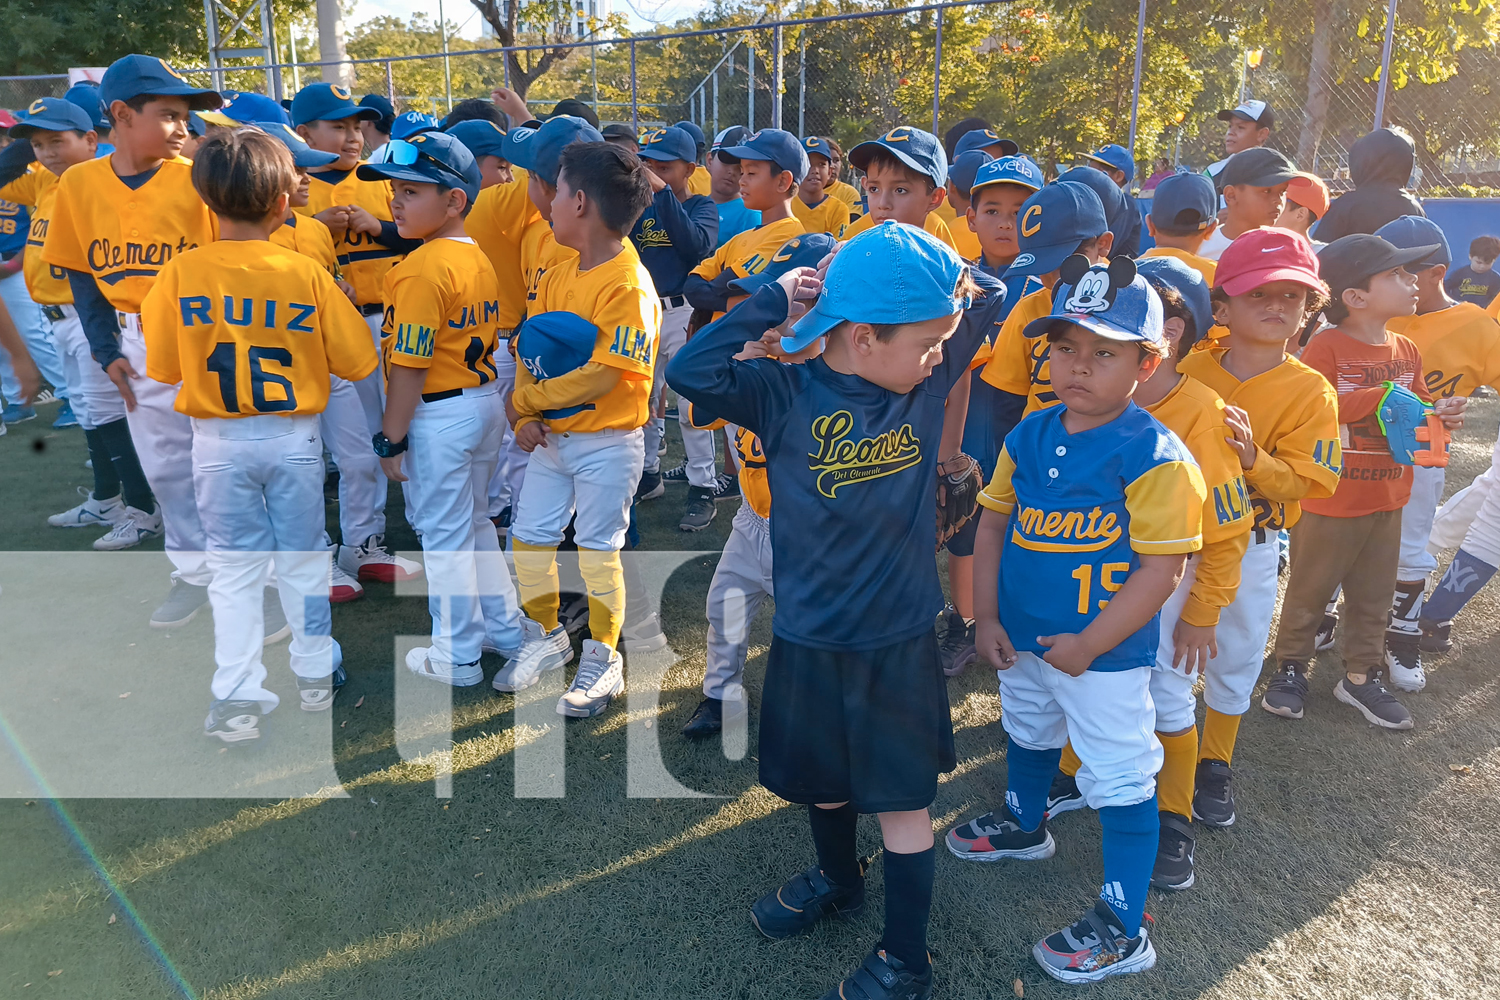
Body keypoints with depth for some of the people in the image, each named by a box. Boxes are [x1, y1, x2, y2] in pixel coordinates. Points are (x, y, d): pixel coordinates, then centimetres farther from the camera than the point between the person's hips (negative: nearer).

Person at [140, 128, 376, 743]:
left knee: (234, 568, 10)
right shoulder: (306, 274, -11)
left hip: (219, 441, 0)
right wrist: (340, 307, 10)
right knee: (302, 558, 15)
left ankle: (238, 697, 10)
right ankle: (316, 676, 27)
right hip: (294, 437, 0)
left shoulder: (181, 272, -9)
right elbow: (357, 360, -6)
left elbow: (162, 368, -2)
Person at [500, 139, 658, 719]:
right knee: (528, 537, 13)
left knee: (598, 551, 3)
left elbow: (601, 377, -25)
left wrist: (522, 400, -16)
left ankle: (602, 663, 21)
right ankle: (546, 638, 34)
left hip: (607, 443, -7)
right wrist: (526, 420, -9)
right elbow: (531, 350, 7)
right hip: (551, 438, 8)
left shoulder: (628, 285, -19)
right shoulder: (558, 275, 7)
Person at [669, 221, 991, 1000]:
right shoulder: (787, 394, -14)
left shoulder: (928, 381, -6)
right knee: (823, 780, 23)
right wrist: (775, 300, -23)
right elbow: (691, 372, -28)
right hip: (808, 640, 0)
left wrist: (961, 286, -10)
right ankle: (838, 879, 53)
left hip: (899, 641, 0)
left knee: (902, 799, 10)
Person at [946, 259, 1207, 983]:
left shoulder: (1154, 454, -21)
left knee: (1120, 780, 6)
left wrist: (1087, 645, -20)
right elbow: (993, 522, 4)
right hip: (1022, 638, 7)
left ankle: (1123, 929, 23)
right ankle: (1025, 825, 58)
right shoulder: (1029, 436, -3)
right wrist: (986, 617, -1)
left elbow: (1161, 569, -22)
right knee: (1027, 734, 29)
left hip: (1104, 653, -6)